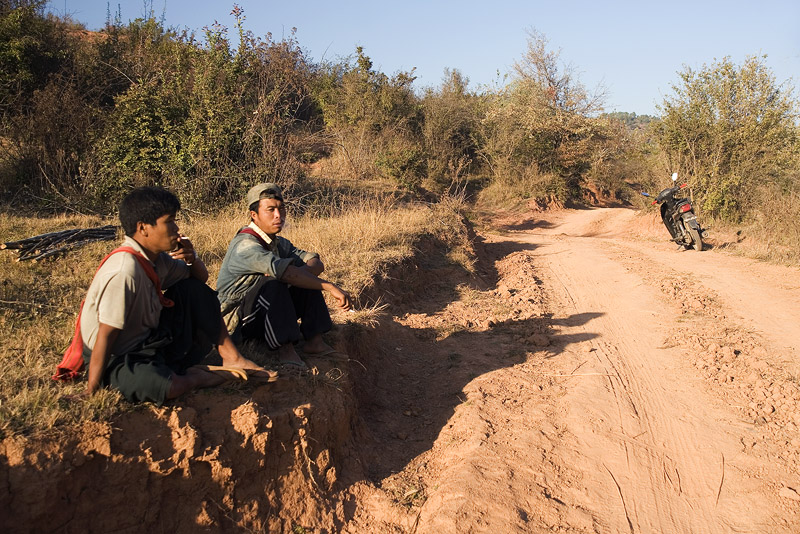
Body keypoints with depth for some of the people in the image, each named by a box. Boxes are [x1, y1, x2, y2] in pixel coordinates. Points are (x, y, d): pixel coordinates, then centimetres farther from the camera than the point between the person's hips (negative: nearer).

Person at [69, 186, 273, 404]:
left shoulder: (156, 258, -1)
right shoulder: (124, 271, -27)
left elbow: (201, 278, 14)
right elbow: (105, 337, -26)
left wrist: (192, 259, -8)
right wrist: (91, 391, -23)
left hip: (149, 341, 9)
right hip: (117, 360, -9)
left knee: (194, 290, 3)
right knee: (168, 387, -38)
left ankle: (231, 358, 2)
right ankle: (193, 377, -2)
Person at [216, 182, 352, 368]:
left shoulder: (280, 243, 5)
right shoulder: (245, 246, -23)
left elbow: (317, 263, -5)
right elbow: (284, 271, -38)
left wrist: (290, 274, -27)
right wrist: (330, 287, -41)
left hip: (268, 314, 8)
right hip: (238, 322, -8)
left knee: (308, 278, -6)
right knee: (273, 283, -32)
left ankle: (314, 340, -10)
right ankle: (285, 348, -31)